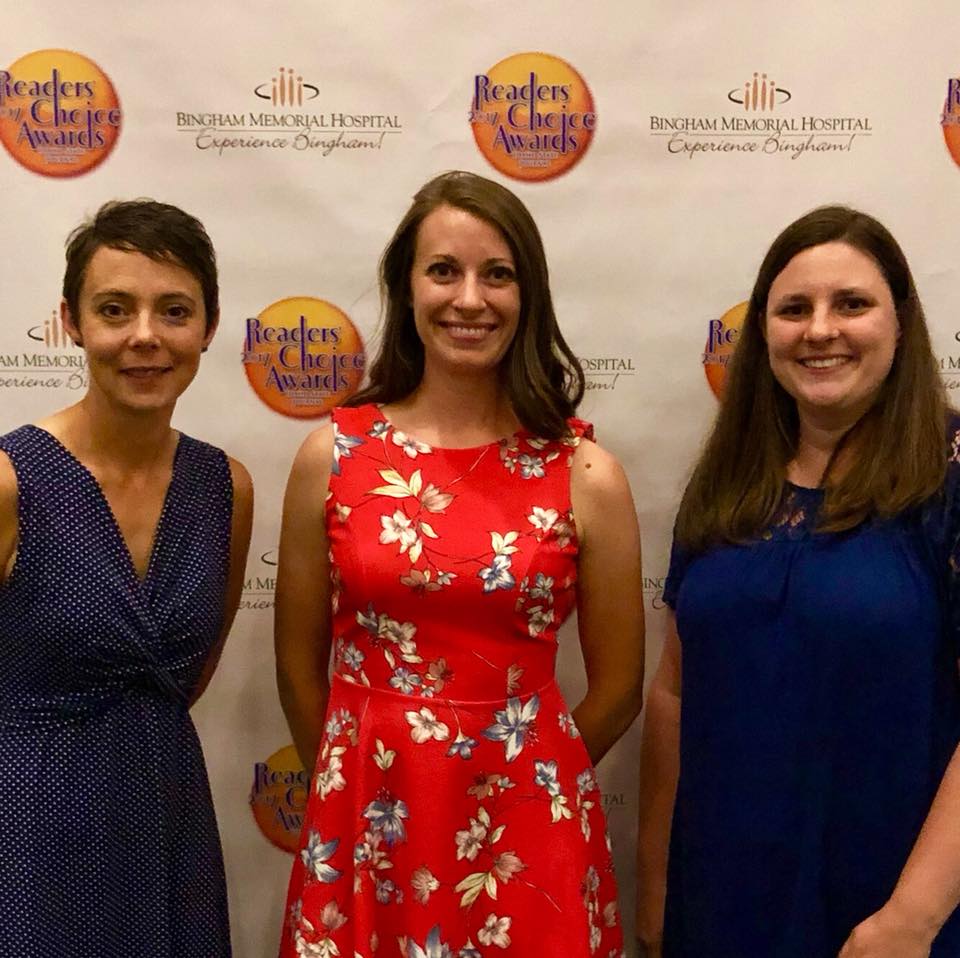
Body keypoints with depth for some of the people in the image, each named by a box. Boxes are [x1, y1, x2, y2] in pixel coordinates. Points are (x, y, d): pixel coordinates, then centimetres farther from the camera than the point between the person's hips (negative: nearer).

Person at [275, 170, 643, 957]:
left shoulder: (587, 476, -8)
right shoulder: (332, 455, -6)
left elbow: (618, 689, 2)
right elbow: (300, 665, 5)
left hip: (524, 837, 0)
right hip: (366, 827, 1)